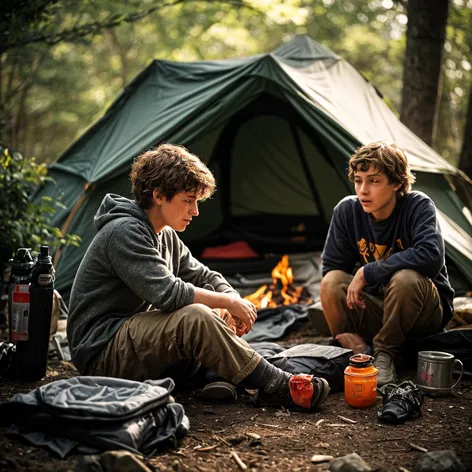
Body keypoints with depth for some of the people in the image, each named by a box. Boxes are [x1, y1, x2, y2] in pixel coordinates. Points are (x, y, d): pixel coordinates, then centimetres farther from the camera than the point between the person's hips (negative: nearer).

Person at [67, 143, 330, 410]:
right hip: (101, 354, -10)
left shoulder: (166, 236, 12)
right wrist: (229, 302, -17)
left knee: (217, 316, 1)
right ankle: (275, 386, -21)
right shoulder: (124, 231, -18)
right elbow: (167, 293, -28)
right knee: (195, 317, -30)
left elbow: (207, 277, 16)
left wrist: (233, 303, -7)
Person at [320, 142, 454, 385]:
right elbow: (332, 266, -6)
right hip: (377, 307, 3)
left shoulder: (418, 206, -20)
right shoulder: (347, 210, -9)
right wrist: (343, 329, -20)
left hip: (427, 310, -3)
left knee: (405, 278, -37)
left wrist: (368, 272, -33)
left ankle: (385, 354, -16)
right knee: (331, 282, -23)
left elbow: (431, 257, -37)